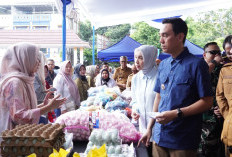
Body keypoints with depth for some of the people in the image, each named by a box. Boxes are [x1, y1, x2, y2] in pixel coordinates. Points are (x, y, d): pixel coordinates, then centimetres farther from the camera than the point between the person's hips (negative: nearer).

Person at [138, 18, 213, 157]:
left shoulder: (196, 64, -10)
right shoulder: (163, 65, 9)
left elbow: (207, 102, -12)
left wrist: (176, 113, -21)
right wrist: (149, 128, 12)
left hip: (183, 140, -5)